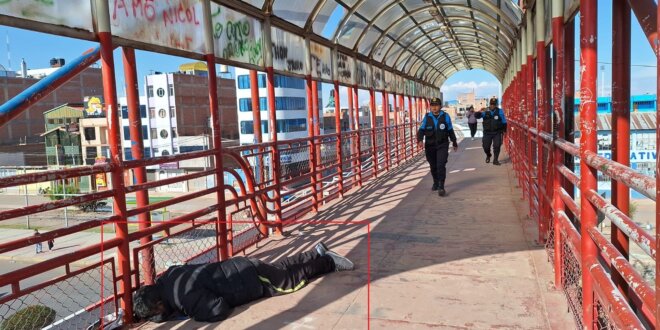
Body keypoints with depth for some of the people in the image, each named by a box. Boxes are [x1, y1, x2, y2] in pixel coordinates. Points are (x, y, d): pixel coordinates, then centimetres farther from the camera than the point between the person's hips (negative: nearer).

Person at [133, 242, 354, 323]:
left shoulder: (185, 298, -33)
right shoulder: (167, 277, -7)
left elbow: (220, 309, -32)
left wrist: (181, 314, -24)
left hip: (253, 280, -7)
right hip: (239, 267, 7)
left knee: (295, 277, 15)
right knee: (285, 266, 28)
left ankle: (329, 261, 31)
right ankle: (319, 253, 45)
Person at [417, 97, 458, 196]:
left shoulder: (445, 116, -2)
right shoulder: (427, 117, -1)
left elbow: (450, 131, 9)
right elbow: (421, 130, -4)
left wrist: (454, 143, 17)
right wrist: (420, 139, -24)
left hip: (442, 145, -2)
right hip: (430, 146, 2)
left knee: (441, 165, -13)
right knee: (433, 166, 14)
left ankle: (441, 187, -9)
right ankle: (435, 183, 36)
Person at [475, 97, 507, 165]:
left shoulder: (500, 111, -2)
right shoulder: (485, 111, -3)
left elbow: (504, 122, 4)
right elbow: (477, 116, -9)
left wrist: (504, 130, 4)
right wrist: (480, 112, -30)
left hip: (497, 133, -1)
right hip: (487, 133, 1)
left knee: (497, 146, -7)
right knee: (486, 147, 5)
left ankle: (495, 160, 7)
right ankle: (488, 155, 37)